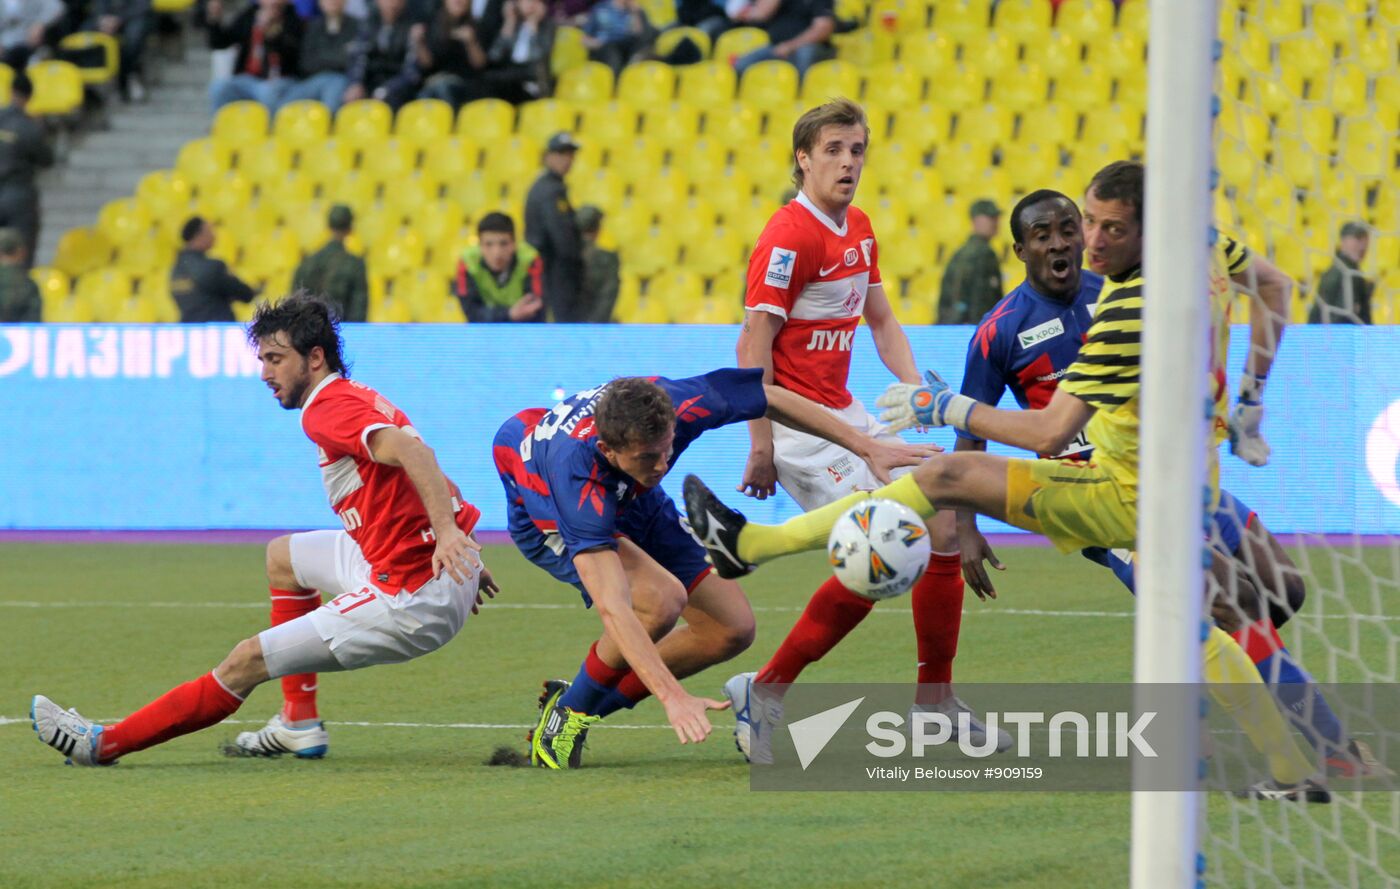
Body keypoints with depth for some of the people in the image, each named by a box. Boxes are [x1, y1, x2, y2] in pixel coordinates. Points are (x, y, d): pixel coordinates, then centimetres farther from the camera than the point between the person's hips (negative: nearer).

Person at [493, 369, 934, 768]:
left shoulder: (676, 404, -34)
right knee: (661, 598, -33)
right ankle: (566, 713, -10)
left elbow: (772, 398, -14)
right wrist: (673, 697, -59)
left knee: (732, 628, -5)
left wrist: (867, 446, -12)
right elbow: (612, 608, -51)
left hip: (633, 504, 6)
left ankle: (592, 705, 8)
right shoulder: (578, 474, -46)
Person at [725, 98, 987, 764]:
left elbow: (881, 321, 25)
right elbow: (753, 346, -19)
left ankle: (934, 699, 18)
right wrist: (760, 447, -22)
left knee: (945, 528, 8)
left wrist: (915, 389, 9)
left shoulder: (859, 230, 12)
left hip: (846, 415, 9)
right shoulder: (789, 237, -16)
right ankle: (763, 692, -9)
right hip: (799, 423, -9)